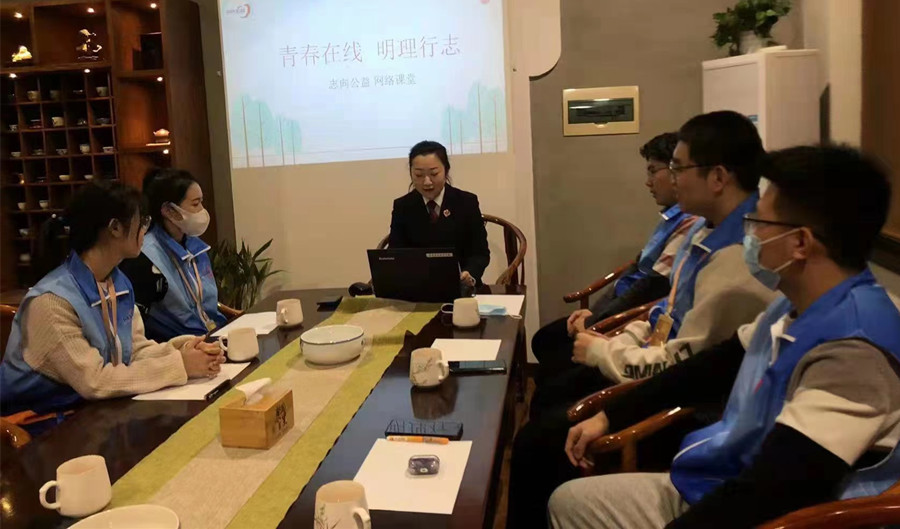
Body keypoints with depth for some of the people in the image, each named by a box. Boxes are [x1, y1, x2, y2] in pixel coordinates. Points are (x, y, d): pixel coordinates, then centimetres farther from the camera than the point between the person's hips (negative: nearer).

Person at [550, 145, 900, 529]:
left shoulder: (853, 350, -29)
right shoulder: (799, 308, 1)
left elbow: (766, 495, -33)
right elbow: (712, 368, 12)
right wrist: (609, 415, 13)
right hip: (713, 486, 8)